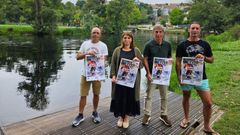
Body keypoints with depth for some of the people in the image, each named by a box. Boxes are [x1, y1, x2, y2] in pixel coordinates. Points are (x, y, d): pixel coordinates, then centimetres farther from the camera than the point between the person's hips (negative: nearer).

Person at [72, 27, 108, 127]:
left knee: (96, 94, 12)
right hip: (85, 73, 1)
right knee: (83, 95, 3)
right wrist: (87, 53, -17)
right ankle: (80, 115, 16)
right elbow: (77, 57, -2)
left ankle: (94, 113, 30)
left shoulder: (103, 45, 0)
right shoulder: (85, 43, 4)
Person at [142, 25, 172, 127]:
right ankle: (147, 115, 20)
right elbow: (145, 59, -6)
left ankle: (164, 115, 27)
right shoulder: (149, 45, -6)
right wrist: (148, 73, -13)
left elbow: (169, 58, 11)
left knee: (164, 96, 12)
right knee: (148, 95, 6)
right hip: (152, 74, -3)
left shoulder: (167, 45, 3)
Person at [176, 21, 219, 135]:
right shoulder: (182, 45, -3)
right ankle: (186, 118, 39)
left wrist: (204, 57, -12)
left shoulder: (205, 44, 3)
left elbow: (211, 60, 10)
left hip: (201, 77, 1)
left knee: (208, 103, -1)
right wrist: (179, 77, -11)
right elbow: (178, 62, -3)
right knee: (186, 98, 16)